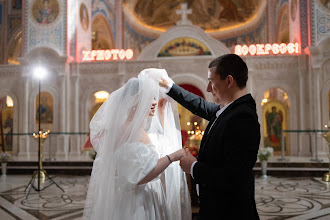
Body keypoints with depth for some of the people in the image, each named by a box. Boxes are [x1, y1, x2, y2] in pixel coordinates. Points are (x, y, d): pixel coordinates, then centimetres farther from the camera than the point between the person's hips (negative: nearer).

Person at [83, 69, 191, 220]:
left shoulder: (139, 129, 7)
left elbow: (160, 140, 25)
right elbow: (139, 177, -28)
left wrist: (162, 111, 18)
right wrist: (171, 157, -25)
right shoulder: (129, 130, -22)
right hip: (135, 203, -10)